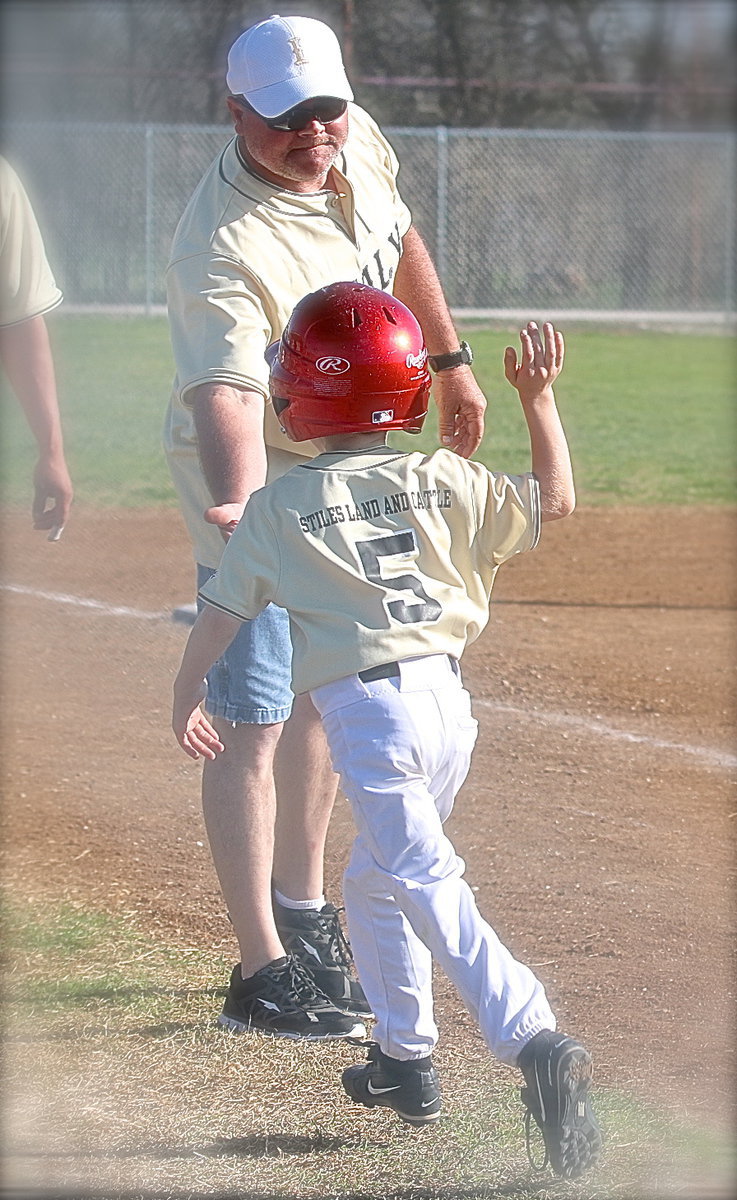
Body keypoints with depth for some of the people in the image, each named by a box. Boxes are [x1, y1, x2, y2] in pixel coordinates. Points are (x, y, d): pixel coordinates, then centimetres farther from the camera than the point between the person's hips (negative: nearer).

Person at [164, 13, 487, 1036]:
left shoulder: (357, 146, -11)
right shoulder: (224, 250, -34)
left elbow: (398, 241, 11)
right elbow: (226, 390, -48)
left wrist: (450, 359, 16)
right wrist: (236, 507, -64)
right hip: (260, 480, -8)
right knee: (253, 720, -9)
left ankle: (301, 906, 35)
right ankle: (264, 971, -8)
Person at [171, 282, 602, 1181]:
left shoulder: (277, 510, 1)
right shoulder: (439, 484, 5)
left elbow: (222, 611, 8)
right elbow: (553, 501, 11)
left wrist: (187, 695, 23)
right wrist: (540, 400, 17)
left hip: (366, 711, -5)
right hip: (448, 699, 5)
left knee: (425, 880, -15)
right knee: (374, 877, 24)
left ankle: (533, 1040, -33)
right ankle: (403, 1058, 29)